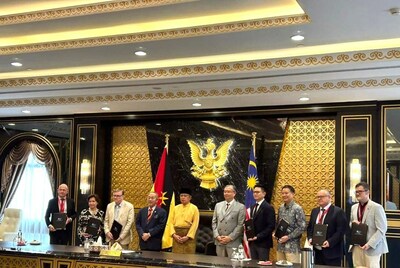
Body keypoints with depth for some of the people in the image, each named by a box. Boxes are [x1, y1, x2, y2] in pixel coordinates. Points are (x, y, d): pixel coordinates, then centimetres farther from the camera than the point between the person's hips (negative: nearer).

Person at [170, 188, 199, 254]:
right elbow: (172, 222, 8)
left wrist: (187, 236, -14)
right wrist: (174, 234, -7)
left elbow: (195, 224, -7)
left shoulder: (194, 208, 0)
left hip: (189, 235, -3)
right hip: (177, 236, 3)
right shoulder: (176, 208, 12)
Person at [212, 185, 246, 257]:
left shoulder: (241, 207, -1)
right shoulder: (218, 205, 13)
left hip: (233, 242, -4)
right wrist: (216, 236, -2)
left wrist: (230, 237, -13)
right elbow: (214, 222, 12)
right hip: (219, 241, 4)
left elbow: (240, 225, -6)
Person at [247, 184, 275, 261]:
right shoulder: (253, 207, 15)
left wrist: (258, 236, -19)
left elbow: (271, 226, -15)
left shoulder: (268, 208, -10)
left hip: (263, 242, -7)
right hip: (252, 242, 7)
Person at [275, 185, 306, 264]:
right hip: (280, 244, 6)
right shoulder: (281, 208, 11)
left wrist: (288, 237, -16)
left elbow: (302, 227, -14)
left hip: (292, 246, -6)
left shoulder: (297, 209, -10)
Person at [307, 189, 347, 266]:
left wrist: (330, 242, -22)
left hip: (332, 252, -6)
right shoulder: (314, 211, 15)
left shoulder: (338, 211, -6)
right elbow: (309, 227, 20)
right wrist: (310, 238, 1)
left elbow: (341, 230, -12)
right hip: (317, 251, 6)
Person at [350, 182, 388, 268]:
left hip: (372, 247, -6)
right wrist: (353, 224, -2)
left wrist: (370, 244, -19)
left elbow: (382, 229, -12)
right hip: (356, 246, 6)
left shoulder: (377, 207, -9)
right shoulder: (354, 207, 12)